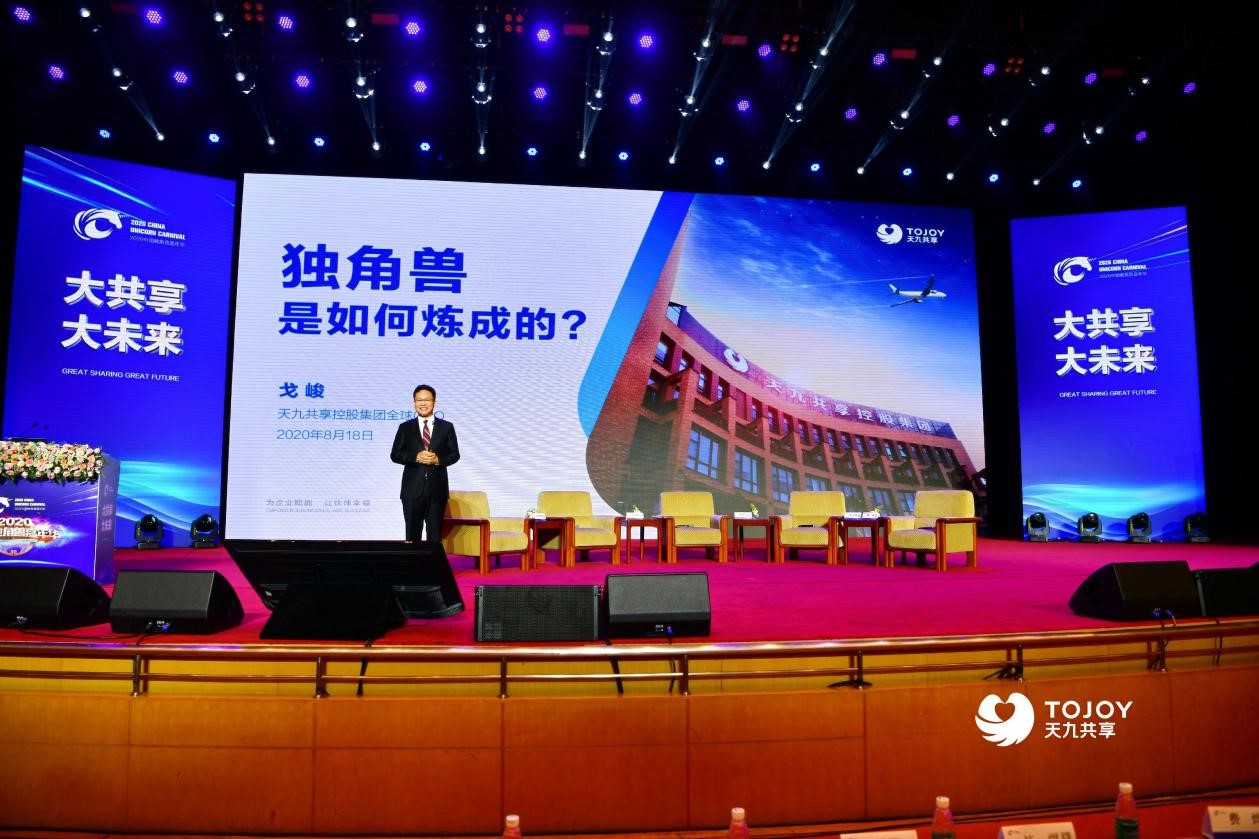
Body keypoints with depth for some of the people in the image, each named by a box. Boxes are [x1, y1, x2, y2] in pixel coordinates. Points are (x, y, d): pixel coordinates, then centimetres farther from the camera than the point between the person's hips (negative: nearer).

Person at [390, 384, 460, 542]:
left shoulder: (447, 427, 7)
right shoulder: (405, 427, 7)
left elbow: (454, 454, 5)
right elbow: (395, 455, 2)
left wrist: (438, 459, -15)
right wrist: (416, 457, -15)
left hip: (437, 489, 0)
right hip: (413, 489, 0)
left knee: (435, 534, 4)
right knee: (413, 534, 5)